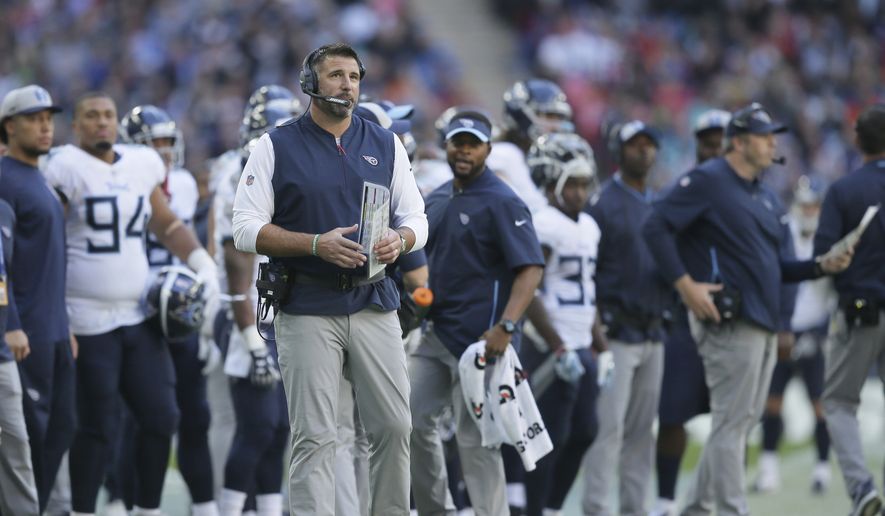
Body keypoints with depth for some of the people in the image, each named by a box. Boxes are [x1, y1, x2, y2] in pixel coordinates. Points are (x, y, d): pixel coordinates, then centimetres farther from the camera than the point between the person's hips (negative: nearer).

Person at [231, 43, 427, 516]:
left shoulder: (385, 145, 11)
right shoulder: (276, 147, 1)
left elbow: (416, 219, 13)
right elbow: (246, 229, -4)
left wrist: (399, 239, -11)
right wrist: (316, 245, -17)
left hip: (374, 304, 3)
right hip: (307, 310, -3)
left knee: (394, 425, 1)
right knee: (314, 435, -5)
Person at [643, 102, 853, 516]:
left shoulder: (762, 196, 21)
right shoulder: (707, 181, -6)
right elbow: (656, 228, -14)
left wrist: (821, 266, 9)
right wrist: (685, 284, -20)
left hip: (763, 324, 9)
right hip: (729, 322, -9)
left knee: (742, 421, 12)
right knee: (732, 421, -10)